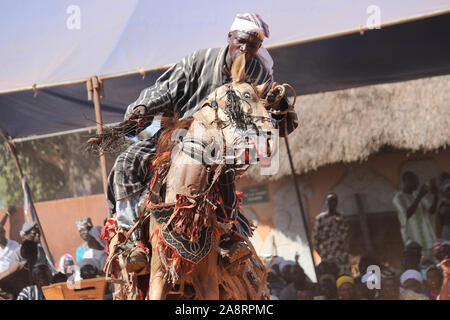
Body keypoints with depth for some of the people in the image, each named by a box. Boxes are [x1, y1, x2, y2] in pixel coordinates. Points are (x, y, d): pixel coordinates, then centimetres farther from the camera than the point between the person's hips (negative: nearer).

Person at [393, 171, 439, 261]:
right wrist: (420, 197, -25)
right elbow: (407, 215, -23)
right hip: (413, 239, -6)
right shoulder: (398, 198, -8)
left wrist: (435, 195, -12)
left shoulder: (417, 194, 11)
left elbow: (431, 210, 5)